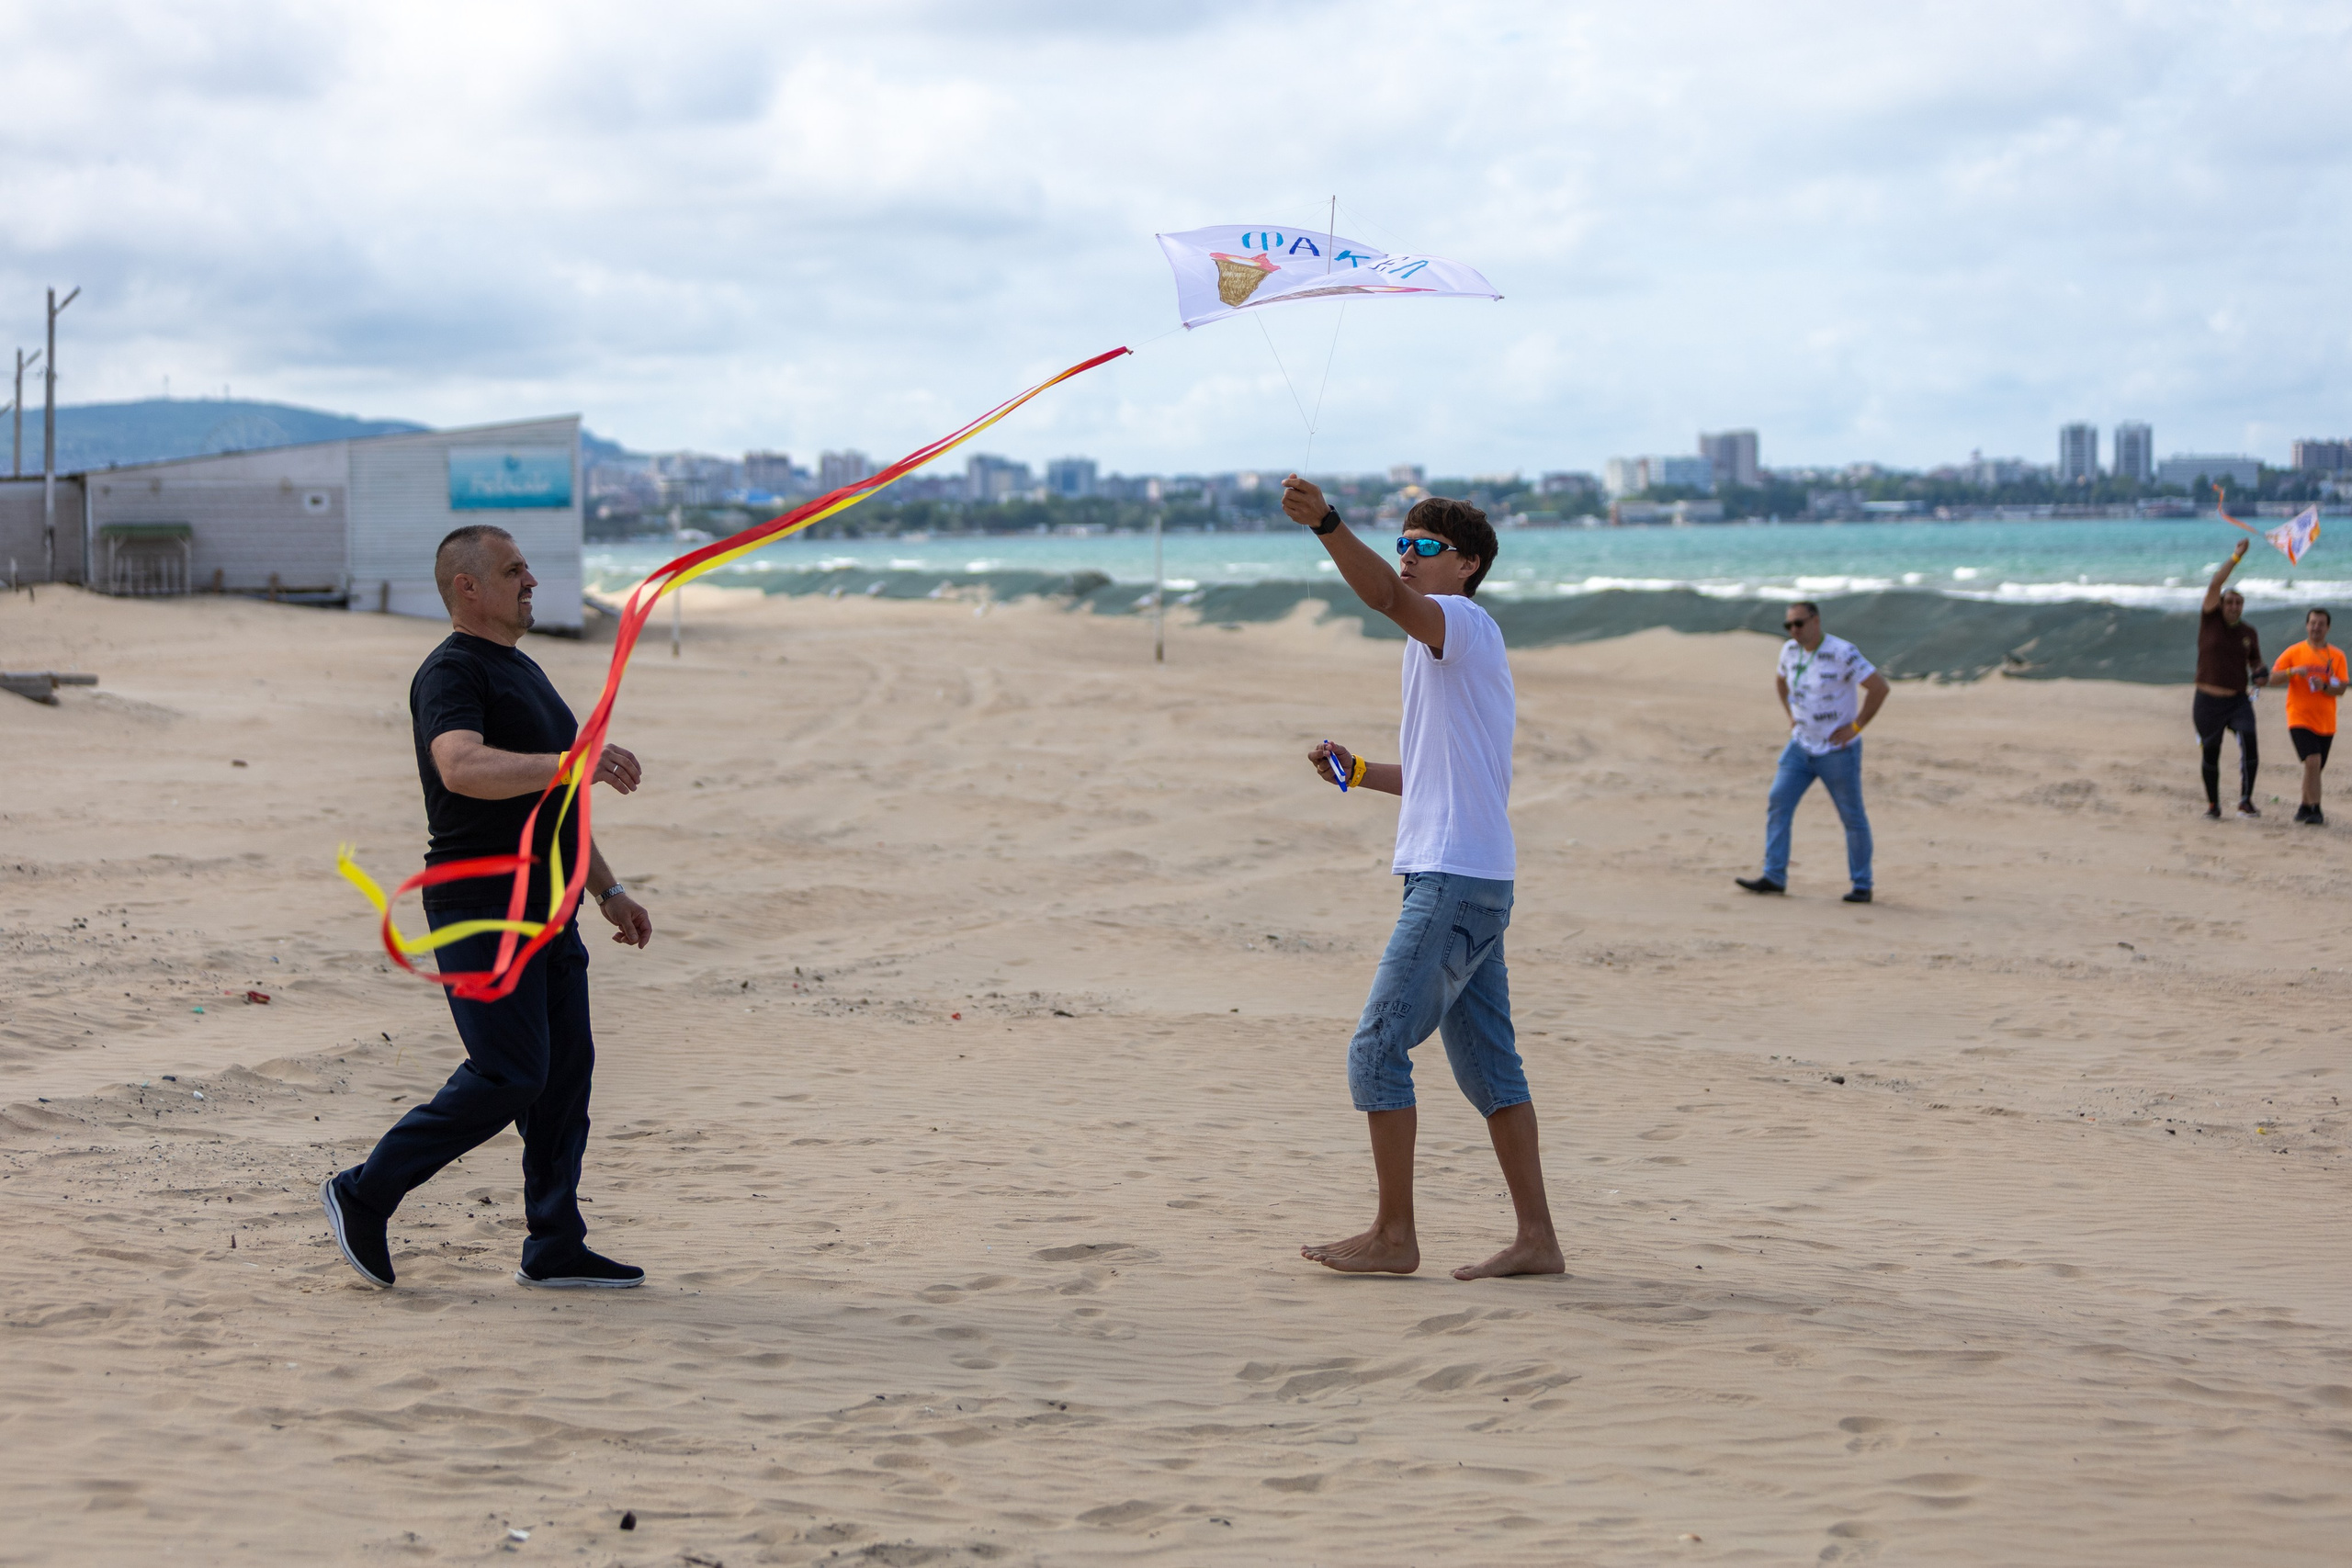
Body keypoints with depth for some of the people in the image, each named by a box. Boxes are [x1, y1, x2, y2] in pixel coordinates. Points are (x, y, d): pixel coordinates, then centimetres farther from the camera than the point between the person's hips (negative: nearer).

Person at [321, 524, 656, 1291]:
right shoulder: (451, 673, -11)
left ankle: (555, 1249, 11)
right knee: (508, 1075, -11)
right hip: (483, 909, -9)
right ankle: (364, 1196, 1)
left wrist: (609, 890, 24)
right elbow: (462, 767, -32)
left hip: (544, 907, 9)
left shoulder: (522, 671, 20)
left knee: (565, 1070, 6)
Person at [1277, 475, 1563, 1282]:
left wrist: (1326, 521, -42)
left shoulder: (1467, 623, -7)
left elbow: (1389, 597, -30)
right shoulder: (1442, 645, 22)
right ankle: (1536, 1238, 11)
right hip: (1470, 879, 10)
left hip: (1456, 878, -10)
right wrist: (1358, 772, 16)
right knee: (1487, 1062, 9)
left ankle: (1393, 1235, -2)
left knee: (1378, 1049, -7)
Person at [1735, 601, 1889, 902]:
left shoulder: (1842, 653, -18)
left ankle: (1862, 886, 11)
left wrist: (1856, 726, -17)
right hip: (1800, 746, 6)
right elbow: (1780, 681, 25)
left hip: (1837, 751, -6)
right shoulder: (1790, 651, 3)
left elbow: (1879, 687, -19)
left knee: (1853, 817, 2)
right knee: (1777, 803, -3)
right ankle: (1774, 876, 1)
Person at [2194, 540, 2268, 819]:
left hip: (2238, 701, 1)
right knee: (2211, 752, 7)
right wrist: (2236, 557, -18)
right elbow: (2214, 586, -15)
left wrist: (2261, 674, -3)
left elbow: (2256, 662, 20)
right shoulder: (2210, 620, -2)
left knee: (2249, 741, -21)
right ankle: (2213, 805, 25)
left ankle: (2246, 801, -19)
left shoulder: (2249, 633, 8)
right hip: (2208, 702, -1)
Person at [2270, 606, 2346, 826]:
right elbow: (2274, 677, -3)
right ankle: (2315, 811, -19)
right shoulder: (2294, 652, 1)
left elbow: (2341, 689, 0)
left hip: (2326, 722, 3)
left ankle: (2305, 809, 29)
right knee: (2313, 761, -21)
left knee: (2315, 768, 11)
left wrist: (2325, 686, -21)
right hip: (2300, 718, -3)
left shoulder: (2336, 656, 5)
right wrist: (2293, 671, -21)